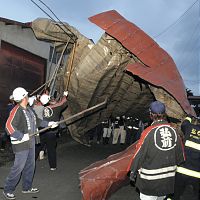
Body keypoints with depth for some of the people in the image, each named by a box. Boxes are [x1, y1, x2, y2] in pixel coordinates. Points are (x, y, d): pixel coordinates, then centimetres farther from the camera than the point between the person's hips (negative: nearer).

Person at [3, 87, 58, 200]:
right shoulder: (16, 111, -19)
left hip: (30, 142, 9)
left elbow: (37, 121, 21)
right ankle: (8, 190, 14)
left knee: (30, 165, 16)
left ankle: (27, 187, 32)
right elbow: (9, 126, -24)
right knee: (18, 167, -3)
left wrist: (48, 124, 13)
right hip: (21, 144, -9)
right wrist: (22, 136, -27)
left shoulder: (29, 109, 9)